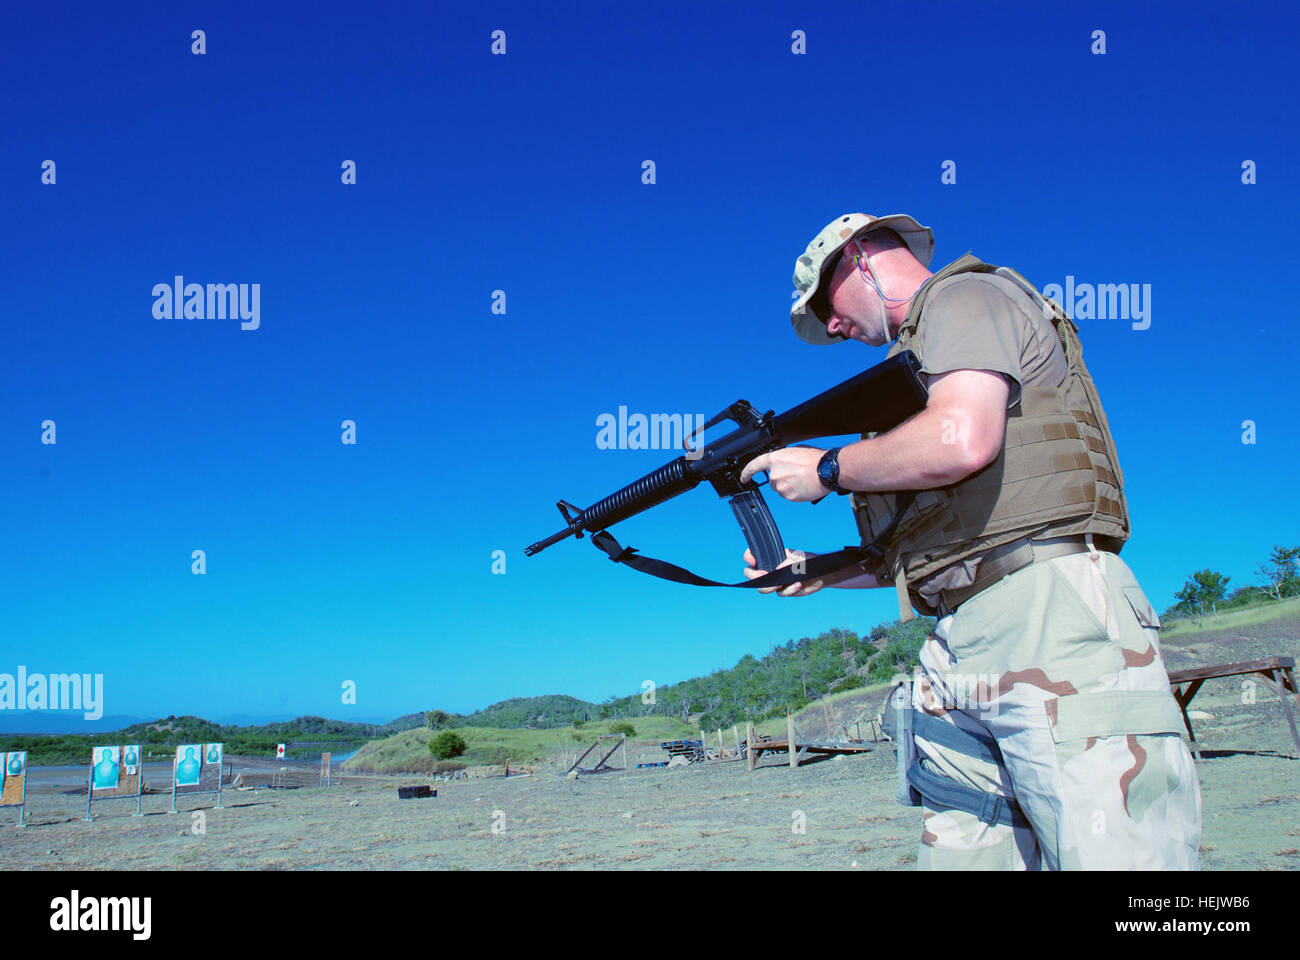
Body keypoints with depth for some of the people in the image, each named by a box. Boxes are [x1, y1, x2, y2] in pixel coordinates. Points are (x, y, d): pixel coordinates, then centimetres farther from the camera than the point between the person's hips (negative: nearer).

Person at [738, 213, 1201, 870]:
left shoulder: (965, 297, 4)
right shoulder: (920, 355, 30)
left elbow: (961, 441, -18)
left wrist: (827, 470, -2)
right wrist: (816, 571, 23)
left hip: (1049, 616, -9)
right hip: (962, 658, 9)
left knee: (1111, 855, -13)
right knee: (957, 852, 2)